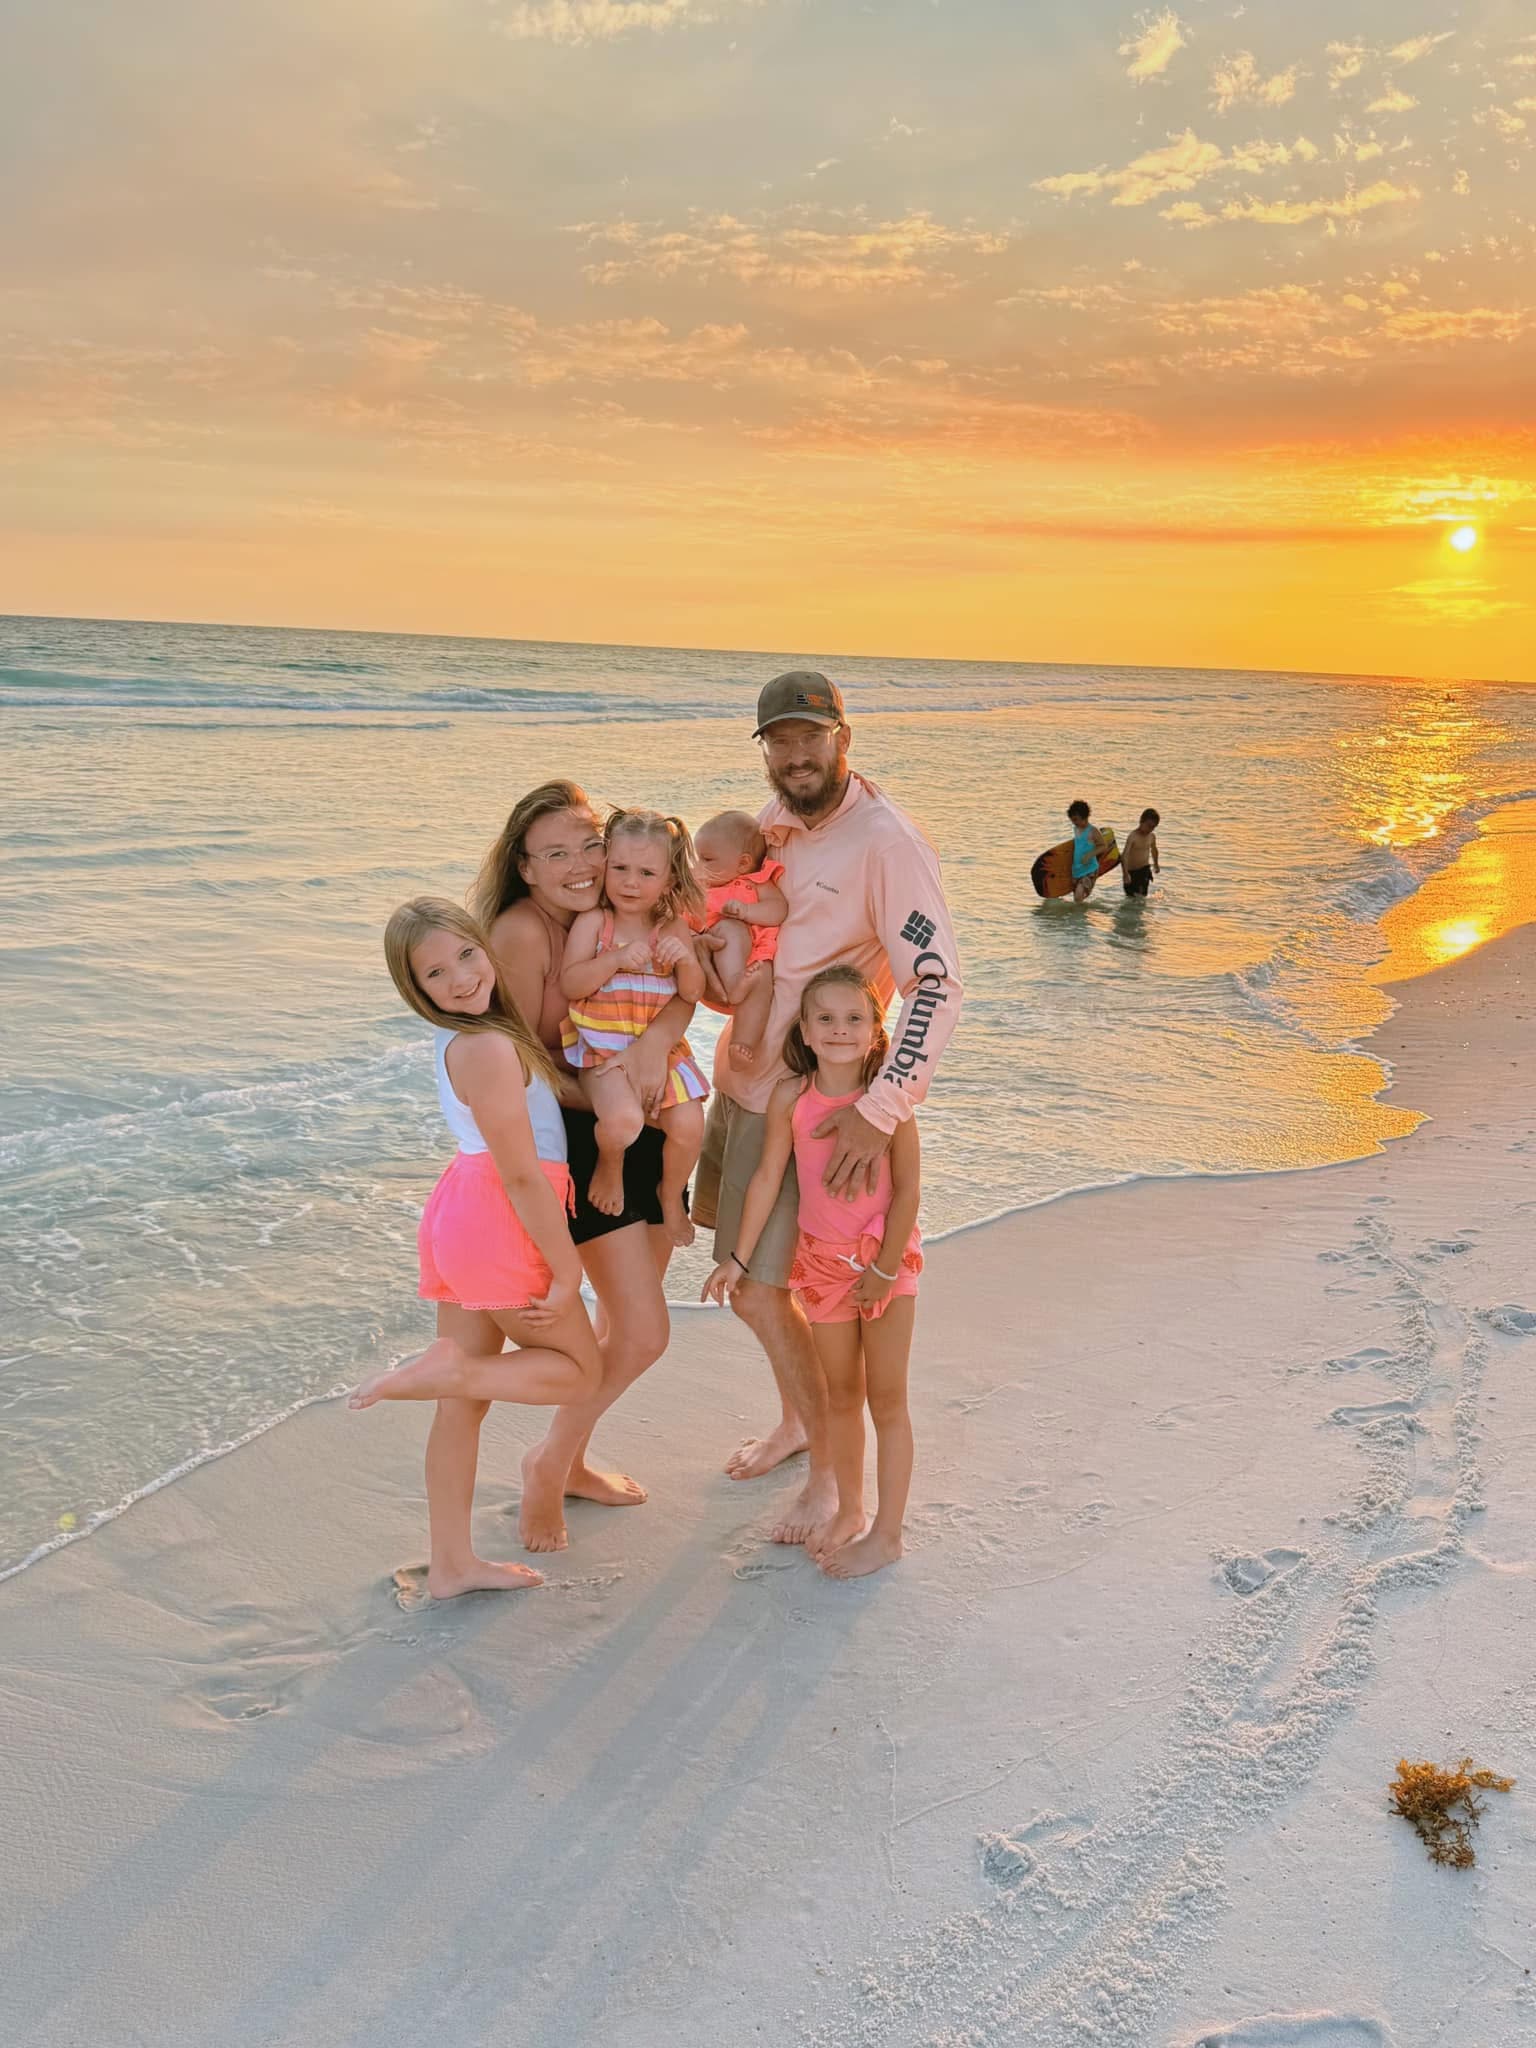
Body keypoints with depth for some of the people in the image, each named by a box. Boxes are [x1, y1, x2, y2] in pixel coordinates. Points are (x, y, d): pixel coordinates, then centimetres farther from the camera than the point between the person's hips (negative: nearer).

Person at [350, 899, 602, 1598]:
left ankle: (452, 1563, 22)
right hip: (501, 1231, -9)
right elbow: (521, 1175, -21)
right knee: (581, 1371, 9)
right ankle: (445, 1368, -8)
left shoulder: (461, 1036, 7)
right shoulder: (487, 1048, -22)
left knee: (470, 1396, 14)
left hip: (462, 1218, 9)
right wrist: (566, 1272, -14)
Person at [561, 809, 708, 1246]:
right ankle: (609, 1164, 10)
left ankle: (671, 1196, 21)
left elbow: (693, 994, 2)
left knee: (688, 1125, -11)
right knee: (623, 1119, -28)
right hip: (602, 1049, -3)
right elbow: (568, 985, -13)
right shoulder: (592, 922, -5)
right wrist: (617, 959, -25)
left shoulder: (673, 928, 2)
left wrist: (685, 960, -18)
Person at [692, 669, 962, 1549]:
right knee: (746, 1265, 18)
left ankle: (834, 1474, 14)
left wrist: (878, 1112, -32)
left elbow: (937, 987, -25)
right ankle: (796, 1422, 40)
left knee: (757, 1292, -5)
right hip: (739, 1073, 8)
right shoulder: (774, 824, 5)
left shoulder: (885, 842, -20)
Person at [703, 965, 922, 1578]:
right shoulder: (790, 1097, -11)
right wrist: (739, 1259, 0)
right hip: (822, 1258, 3)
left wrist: (884, 1269, -11)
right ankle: (849, 1511, 35)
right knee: (841, 1394, 17)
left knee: (886, 1399, 6)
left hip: (885, 1257, -3)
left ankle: (887, 1534, 18)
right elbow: (767, 1178, -3)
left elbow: (907, 1190, -14)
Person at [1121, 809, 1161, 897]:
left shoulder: (1152, 836, 0)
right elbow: (1124, 855, -30)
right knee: (1131, 896, 3)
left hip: (1145, 870, 5)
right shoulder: (1132, 836, -21)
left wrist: (1156, 864, 37)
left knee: (1142, 896, -2)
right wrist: (1125, 873, -40)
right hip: (1132, 872, -5)